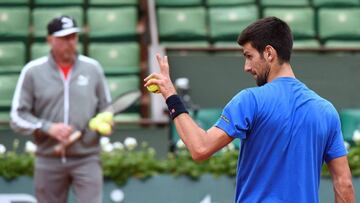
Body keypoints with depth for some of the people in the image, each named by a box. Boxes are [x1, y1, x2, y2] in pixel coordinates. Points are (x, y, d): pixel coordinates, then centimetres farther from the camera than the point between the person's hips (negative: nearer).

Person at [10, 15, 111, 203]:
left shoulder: (93, 68, 6)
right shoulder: (32, 71, 1)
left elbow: (106, 108, 14)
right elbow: (18, 117, 0)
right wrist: (48, 128, -14)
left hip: (86, 159, 0)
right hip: (49, 160, 0)